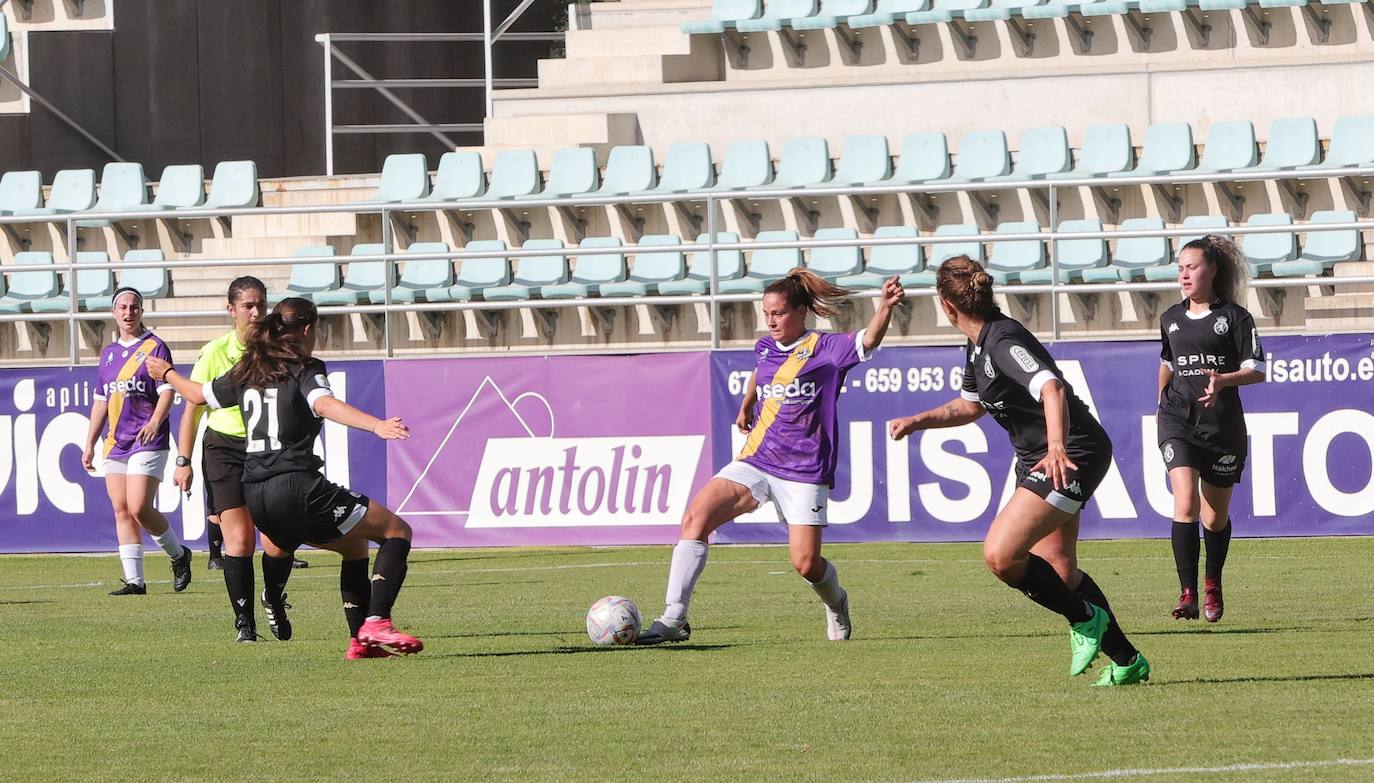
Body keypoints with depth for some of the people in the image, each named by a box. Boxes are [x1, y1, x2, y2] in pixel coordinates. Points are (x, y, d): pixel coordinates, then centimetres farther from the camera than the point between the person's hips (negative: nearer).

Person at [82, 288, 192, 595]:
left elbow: (167, 391, -9)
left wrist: (155, 422, -27)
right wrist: (90, 444, 19)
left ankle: (178, 554, 10)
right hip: (115, 443, 6)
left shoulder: (155, 348, -2)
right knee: (121, 510, 1)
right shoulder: (109, 352, 17)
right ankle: (134, 580, 3)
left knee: (140, 509, -14)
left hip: (147, 442, -6)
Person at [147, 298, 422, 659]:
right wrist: (376, 425, -38)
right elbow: (324, 404, -24)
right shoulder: (306, 369, -2)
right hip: (296, 487, -8)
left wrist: (167, 373, 54)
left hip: (255, 497, 8)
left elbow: (199, 394, 33)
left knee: (355, 545, 25)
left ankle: (359, 638, 14)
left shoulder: (247, 372, 17)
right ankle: (376, 621, -18)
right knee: (397, 531, 0)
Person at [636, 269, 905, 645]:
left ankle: (836, 604, 31)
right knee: (697, 516, -17)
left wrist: (885, 307, -42)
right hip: (755, 461, 5)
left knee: (806, 563, -7)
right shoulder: (766, 349, 12)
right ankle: (673, 619, -19)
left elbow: (868, 340, -24)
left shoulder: (825, 348, -6)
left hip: (804, 470, -5)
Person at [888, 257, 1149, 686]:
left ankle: (1084, 619, -1)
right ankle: (1126, 659, 21)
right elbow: (971, 405, 29)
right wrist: (918, 421, 17)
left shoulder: (1003, 342, -22)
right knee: (1060, 570, 12)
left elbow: (1051, 388, -38)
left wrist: (1057, 447, -52)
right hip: (1041, 458, 11)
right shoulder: (978, 346, 10)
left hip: (1072, 456, -11)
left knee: (1000, 555, -18)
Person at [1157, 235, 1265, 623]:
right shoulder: (1171, 319, 11)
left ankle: (1213, 586, 32)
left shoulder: (1234, 317, -2)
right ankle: (1187, 593, -21)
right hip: (1179, 420, 2)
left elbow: (1257, 370, -6)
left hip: (1223, 423, -2)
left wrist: (1224, 380, -23)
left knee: (1216, 515, 8)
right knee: (1186, 503, -18)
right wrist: (1161, 402, 29)